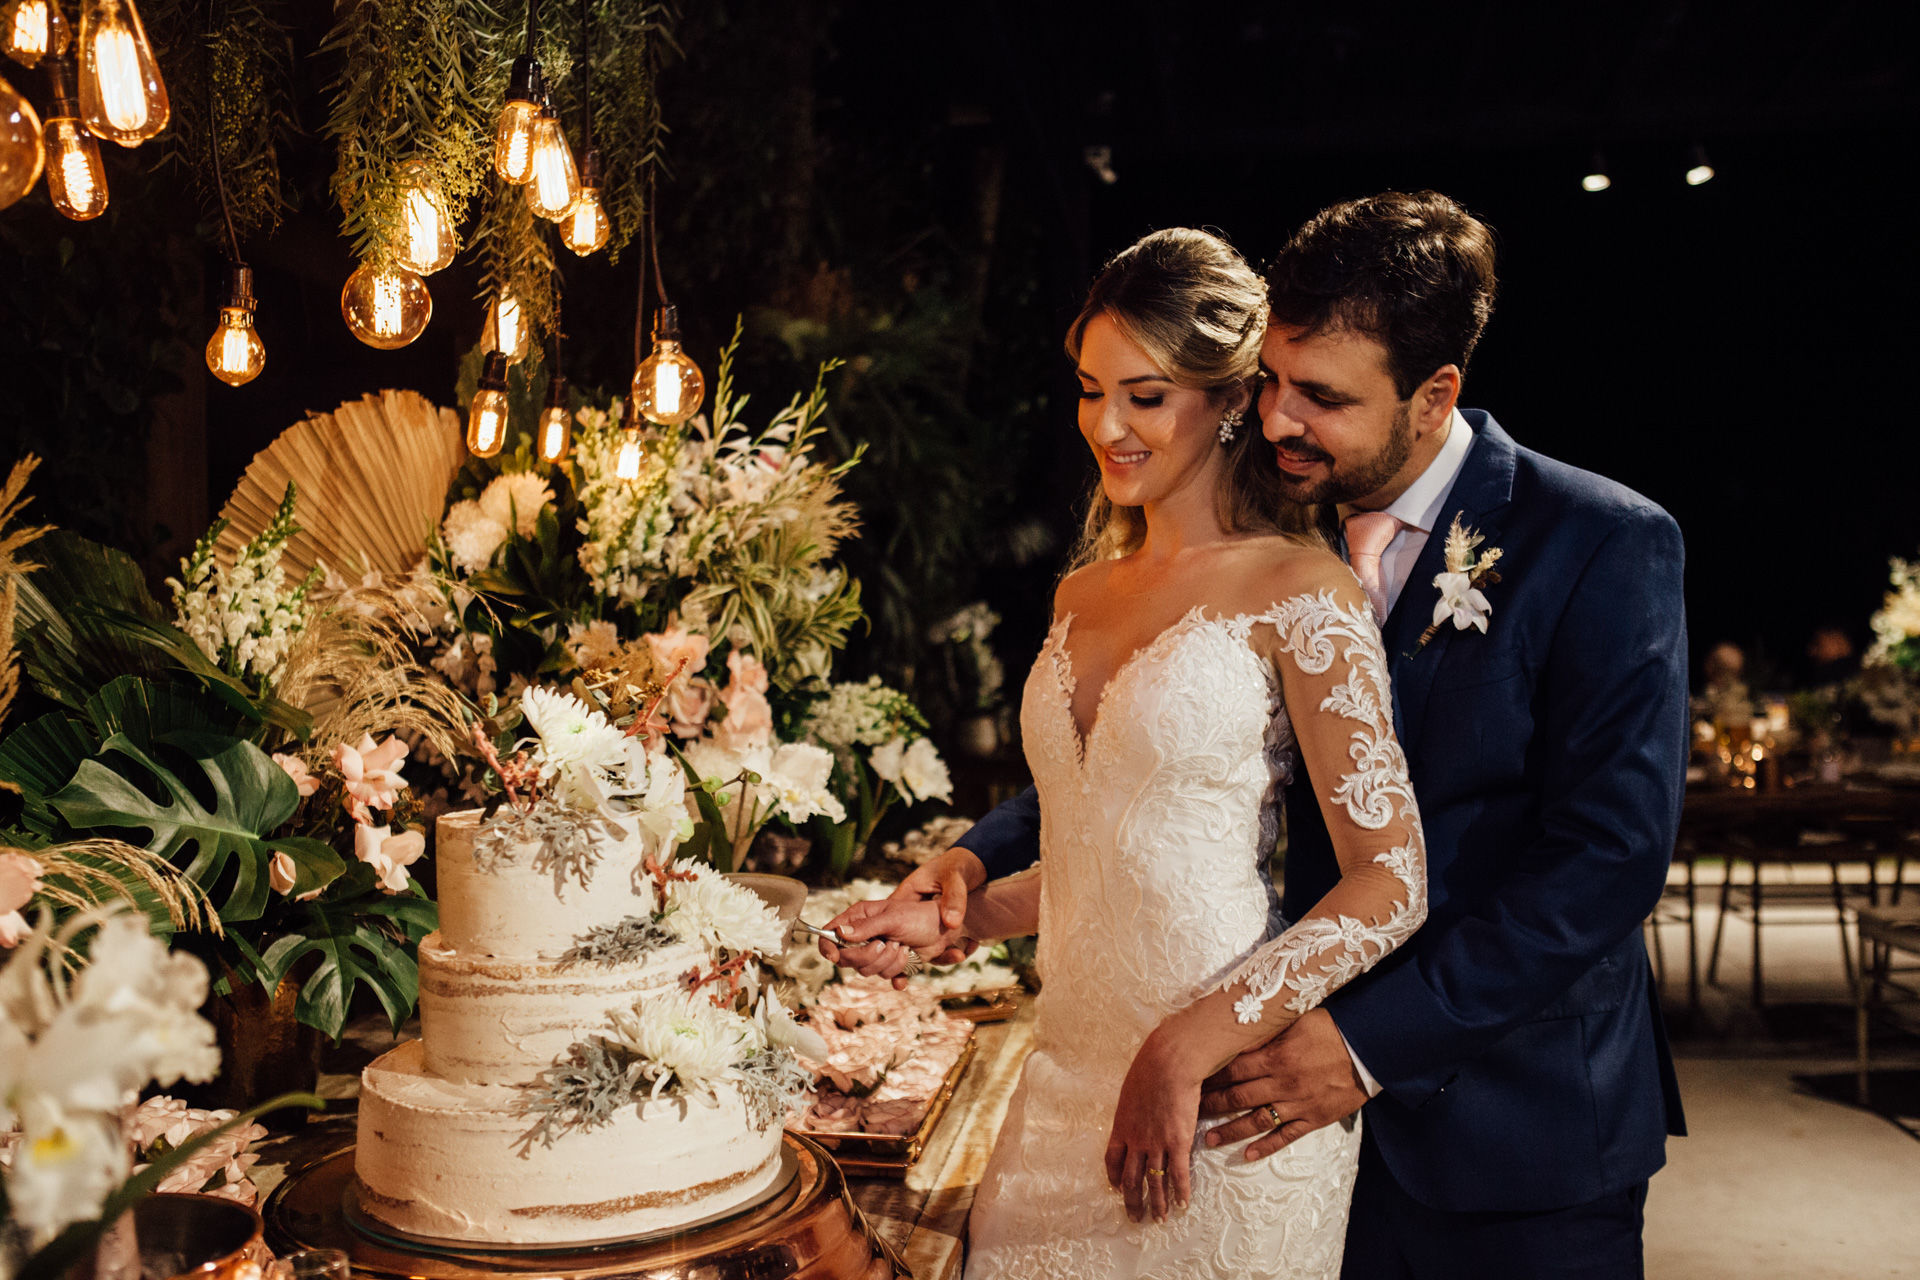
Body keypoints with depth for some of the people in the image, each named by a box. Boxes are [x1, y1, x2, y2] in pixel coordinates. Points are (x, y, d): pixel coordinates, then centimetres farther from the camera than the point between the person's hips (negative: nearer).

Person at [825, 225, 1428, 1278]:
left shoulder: (1296, 592, -10)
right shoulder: (1081, 595, 11)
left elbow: (1387, 887, -14)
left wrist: (1184, 1053, -19)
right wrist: (954, 919, 7)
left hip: (1227, 1099, -5)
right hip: (1069, 1072, 6)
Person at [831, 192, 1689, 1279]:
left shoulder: (1607, 546, -12)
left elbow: (1613, 851, -18)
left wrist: (1371, 1042, -21)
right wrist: (979, 861, -11)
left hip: (1525, 1142, -3)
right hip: (1320, 1119, 4)